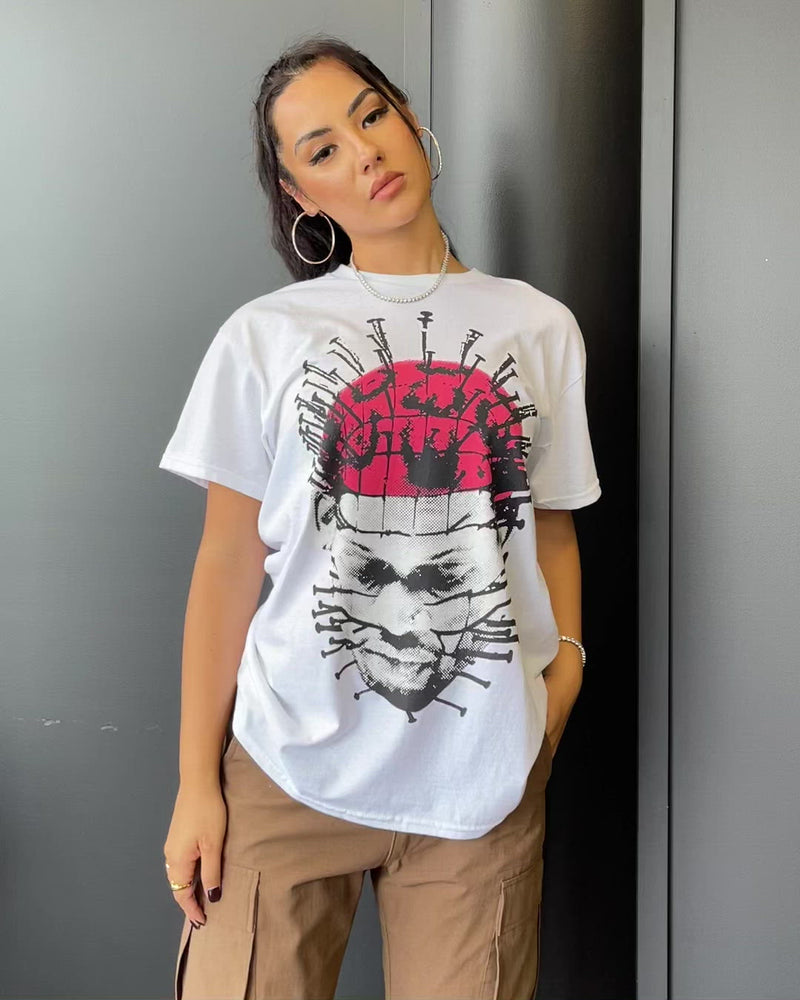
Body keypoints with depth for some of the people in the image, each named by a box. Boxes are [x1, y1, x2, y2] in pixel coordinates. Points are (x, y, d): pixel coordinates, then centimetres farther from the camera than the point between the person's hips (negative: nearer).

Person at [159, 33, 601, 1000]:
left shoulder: (541, 329, 6)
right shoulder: (263, 338, 0)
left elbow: (552, 529, 12)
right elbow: (228, 563, 0)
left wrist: (565, 668, -5)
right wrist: (196, 782, -2)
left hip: (486, 777, 2)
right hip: (289, 773, -1)